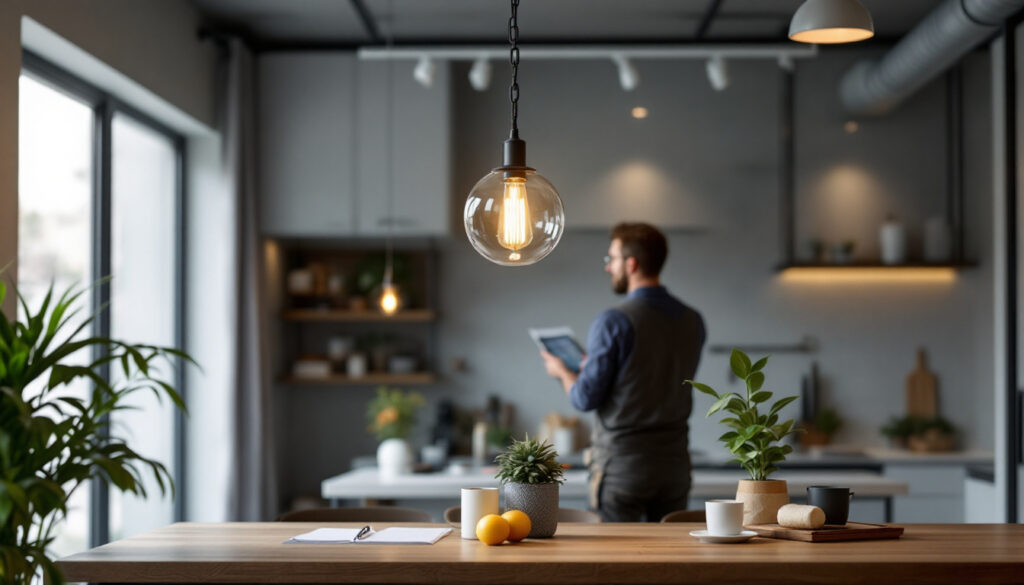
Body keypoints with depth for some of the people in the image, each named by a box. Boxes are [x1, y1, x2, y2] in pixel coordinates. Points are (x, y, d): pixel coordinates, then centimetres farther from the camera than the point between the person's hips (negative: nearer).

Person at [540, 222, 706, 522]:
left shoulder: (613, 322, -15)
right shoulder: (693, 321, 5)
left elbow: (585, 398, -12)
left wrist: (562, 371, 11)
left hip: (622, 461, -6)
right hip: (674, 463, 6)